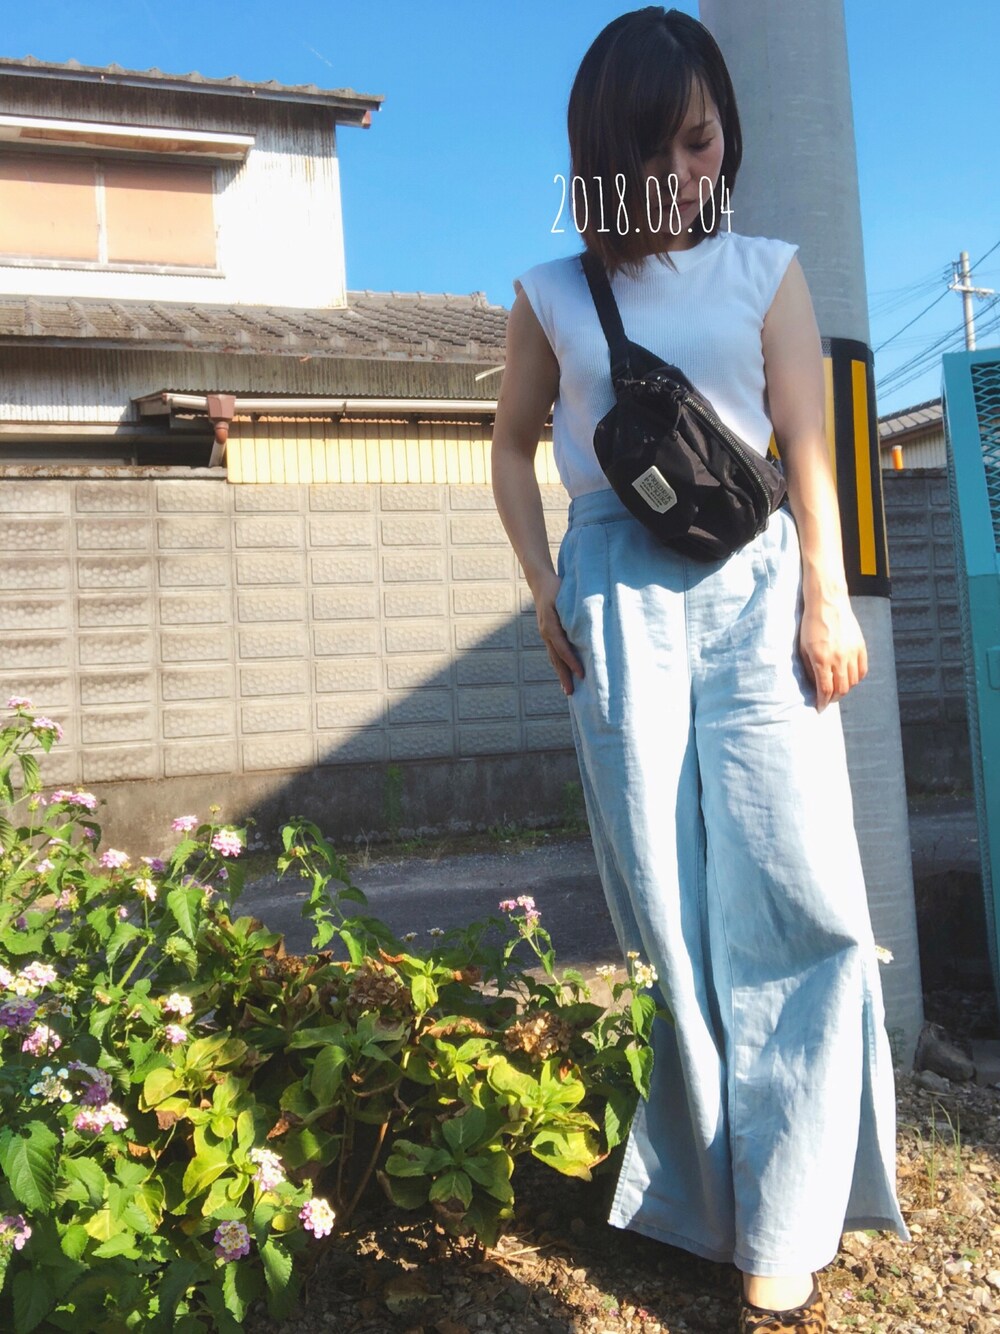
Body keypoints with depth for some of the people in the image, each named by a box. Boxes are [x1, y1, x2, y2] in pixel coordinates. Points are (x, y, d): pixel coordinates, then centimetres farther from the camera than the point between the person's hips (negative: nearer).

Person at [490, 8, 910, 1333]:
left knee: (794, 892, -7)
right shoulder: (554, 295, 10)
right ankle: (709, 1196, 16)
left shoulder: (767, 272, 9)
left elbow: (809, 448, 4)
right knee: (662, 903, 1)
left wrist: (827, 599, -6)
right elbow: (513, 446, 17)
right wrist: (546, 595, 7)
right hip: (618, 597, 1)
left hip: (752, 588, 0)